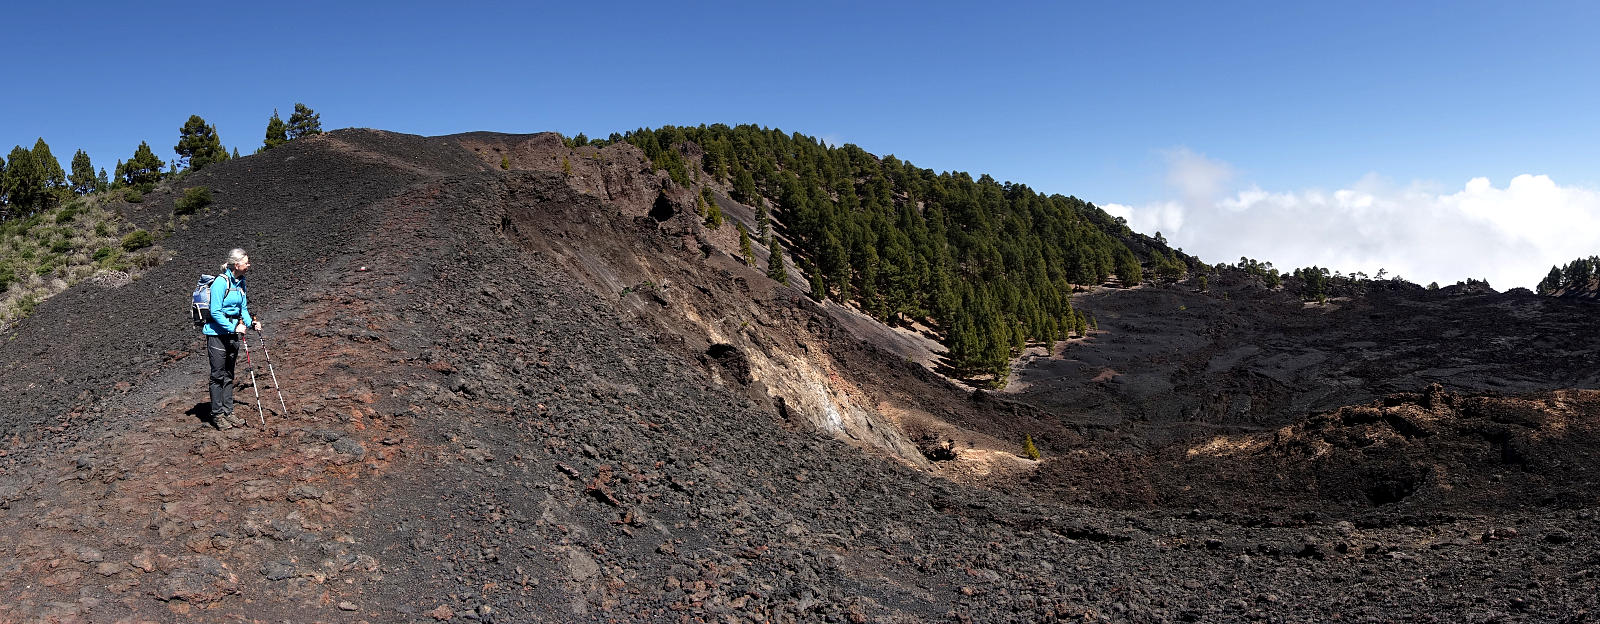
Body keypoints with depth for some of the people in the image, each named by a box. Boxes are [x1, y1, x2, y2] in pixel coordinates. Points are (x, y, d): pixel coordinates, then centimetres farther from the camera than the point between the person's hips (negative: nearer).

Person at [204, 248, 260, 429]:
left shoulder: (240, 282, 7)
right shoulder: (221, 282, -17)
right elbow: (215, 312, -20)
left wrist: (250, 322, 0)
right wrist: (233, 327, -24)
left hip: (233, 333, 8)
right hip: (218, 333, -8)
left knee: (229, 375, 13)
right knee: (218, 375, -1)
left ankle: (228, 412, 20)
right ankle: (217, 415, 6)